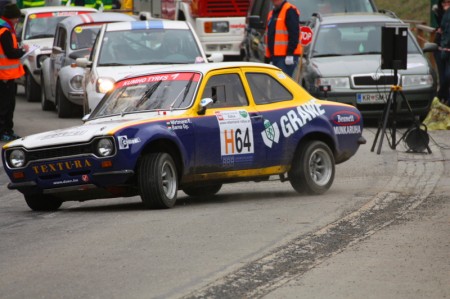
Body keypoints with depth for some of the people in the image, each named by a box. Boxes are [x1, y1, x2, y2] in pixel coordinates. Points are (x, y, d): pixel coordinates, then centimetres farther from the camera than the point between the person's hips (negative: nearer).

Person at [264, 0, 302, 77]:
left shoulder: (290, 11, -8)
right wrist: (268, 58, 22)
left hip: (286, 57, -9)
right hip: (275, 56, 9)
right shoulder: (272, 13, 21)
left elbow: (294, 34, -16)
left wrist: (290, 53, -22)